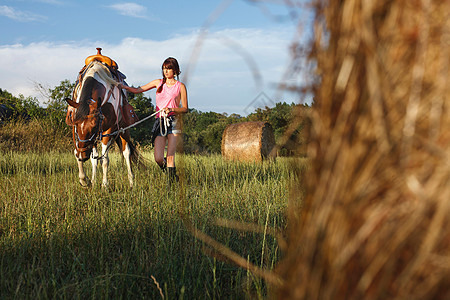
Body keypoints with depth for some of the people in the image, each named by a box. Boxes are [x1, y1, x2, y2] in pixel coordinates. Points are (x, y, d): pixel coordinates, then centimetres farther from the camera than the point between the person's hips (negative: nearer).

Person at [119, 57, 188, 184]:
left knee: (170, 156, -12)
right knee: (158, 159, -8)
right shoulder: (159, 83, 15)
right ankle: (167, 166, 26)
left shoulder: (180, 86, 7)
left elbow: (185, 109, 4)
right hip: (160, 121, 2)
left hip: (174, 122, -2)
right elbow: (138, 90, 17)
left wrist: (171, 109, -12)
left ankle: (172, 179, -2)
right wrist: (123, 87, 2)